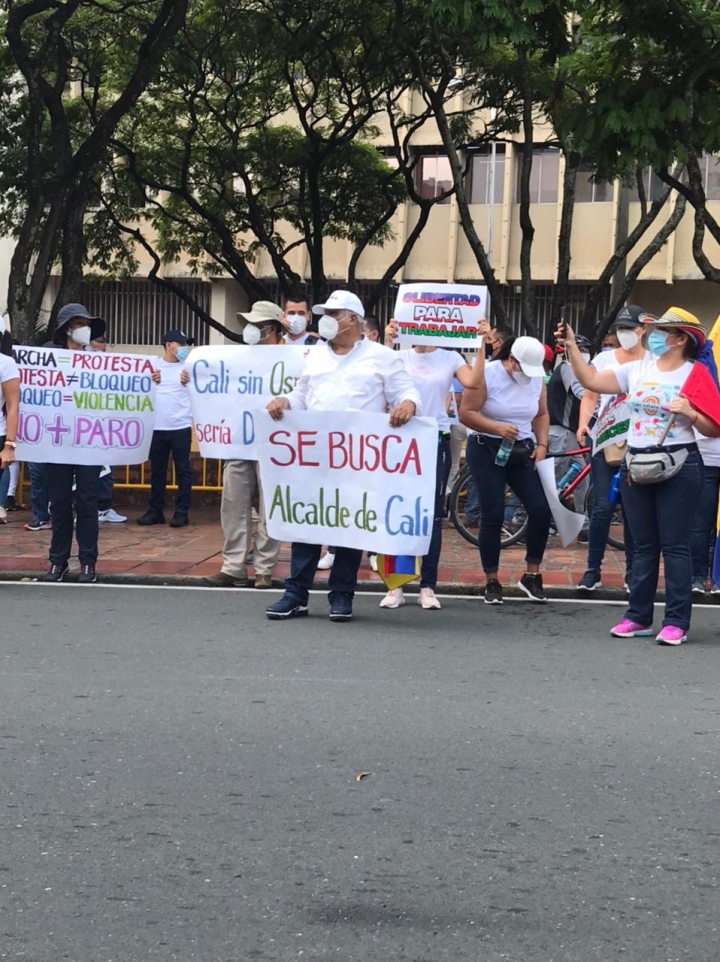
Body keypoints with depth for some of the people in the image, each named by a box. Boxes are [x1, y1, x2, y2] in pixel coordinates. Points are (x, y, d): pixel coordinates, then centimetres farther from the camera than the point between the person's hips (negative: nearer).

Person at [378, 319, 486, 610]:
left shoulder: (450, 358, 4)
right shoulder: (400, 357, 4)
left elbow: (473, 382, -12)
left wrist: (481, 347, -17)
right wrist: (388, 342, -23)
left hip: (436, 441, 0)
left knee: (432, 515, 3)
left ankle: (428, 586, 9)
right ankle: (396, 585, 9)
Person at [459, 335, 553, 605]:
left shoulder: (537, 379, 3)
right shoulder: (486, 375, -12)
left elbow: (541, 414, 12)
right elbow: (466, 413, -15)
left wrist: (542, 445, -2)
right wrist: (498, 428, -26)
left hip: (522, 451, 4)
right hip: (486, 451, -4)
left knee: (540, 509, -7)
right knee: (492, 516, -4)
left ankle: (532, 575, 7)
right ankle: (492, 582, 7)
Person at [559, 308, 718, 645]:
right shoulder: (637, 369, 8)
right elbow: (591, 381, 5)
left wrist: (690, 413, -22)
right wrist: (572, 347, -1)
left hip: (677, 465, -5)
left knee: (674, 545, -4)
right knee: (643, 545, 10)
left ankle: (676, 622, -2)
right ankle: (639, 617, 16)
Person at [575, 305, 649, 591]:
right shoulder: (604, 359, 7)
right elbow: (589, 397, 7)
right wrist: (583, 425, -10)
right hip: (605, 440, 0)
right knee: (603, 507, -6)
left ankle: (633, 571, 14)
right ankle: (593, 570, 3)